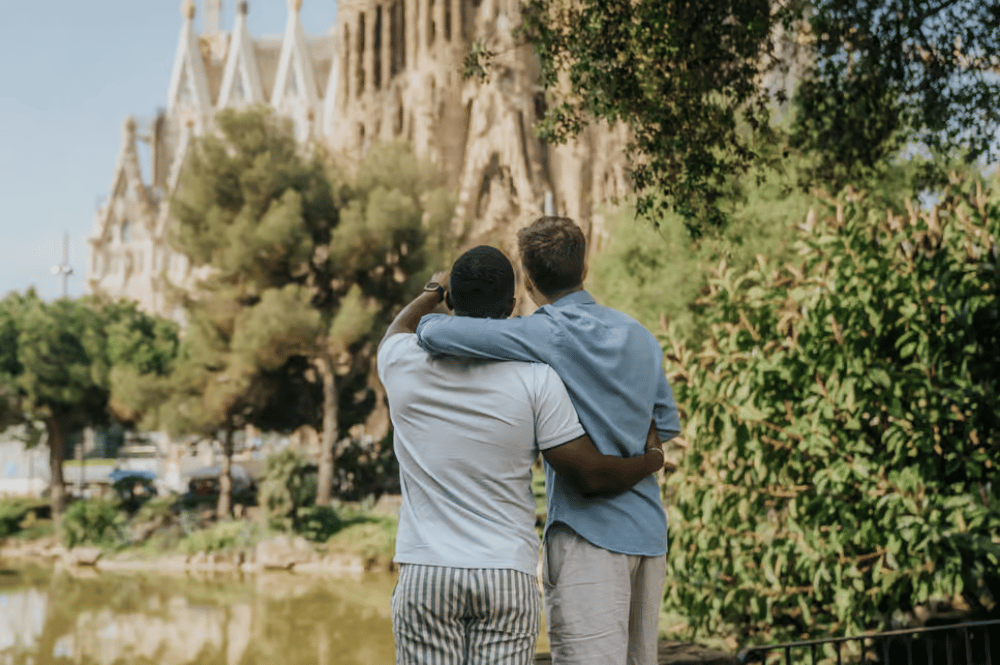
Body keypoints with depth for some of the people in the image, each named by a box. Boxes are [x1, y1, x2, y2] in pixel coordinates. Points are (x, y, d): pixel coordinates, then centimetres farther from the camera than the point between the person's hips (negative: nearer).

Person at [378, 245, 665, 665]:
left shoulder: (406, 364, 1)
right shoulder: (535, 379, -6)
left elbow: (397, 332, 28)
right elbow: (591, 477, -3)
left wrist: (433, 293, 46)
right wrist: (651, 460, 16)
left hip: (425, 573, 1)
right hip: (509, 575, -1)